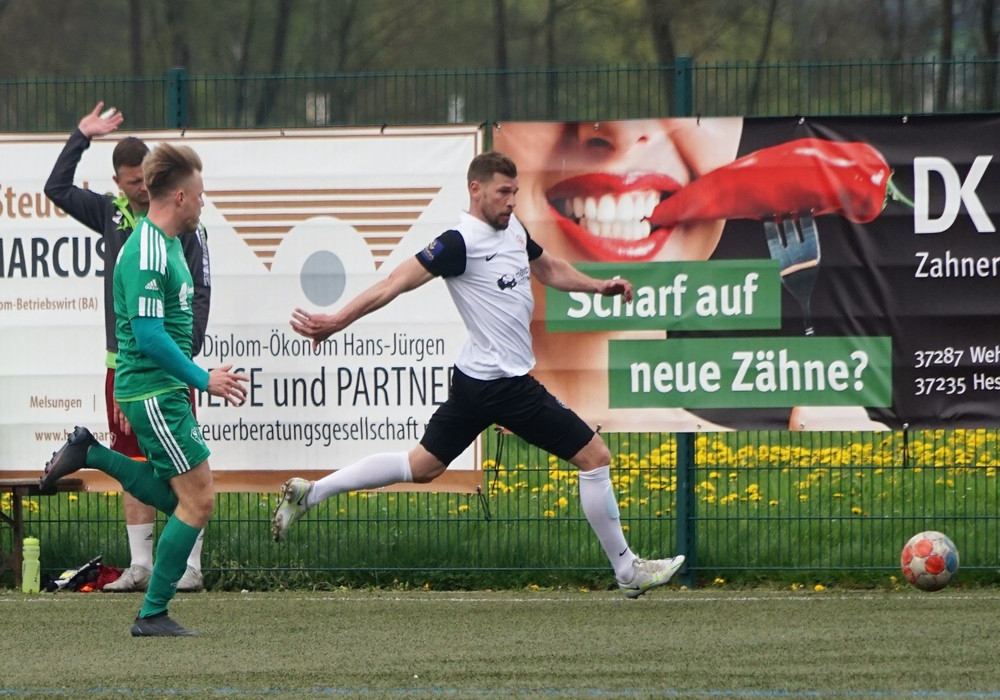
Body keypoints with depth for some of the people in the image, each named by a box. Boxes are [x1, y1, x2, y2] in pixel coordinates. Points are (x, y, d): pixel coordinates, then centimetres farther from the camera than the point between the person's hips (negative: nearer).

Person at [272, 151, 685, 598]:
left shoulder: (512, 228, 10)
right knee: (594, 456, -2)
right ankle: (627, 571, 7)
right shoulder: (460, 243, -18)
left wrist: (600, 286, 16)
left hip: (476, 381, 10)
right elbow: (396, 283, -19)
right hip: (504, 383, -10)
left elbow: (549, 269, 27)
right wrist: (337, 321, -22)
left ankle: (309, 493, 17)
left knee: (422, 467, 16)